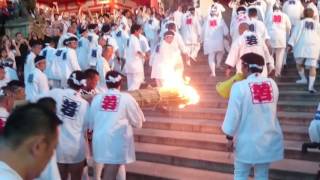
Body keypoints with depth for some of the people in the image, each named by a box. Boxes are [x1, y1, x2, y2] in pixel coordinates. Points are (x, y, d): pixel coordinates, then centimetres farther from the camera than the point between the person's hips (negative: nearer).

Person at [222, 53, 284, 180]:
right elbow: (271, 108, 10)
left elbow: (233, 115, -12)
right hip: (269, 140, 4)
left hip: (248, 141, -4)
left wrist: (230, 137, 0)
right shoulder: (272, 84, -1)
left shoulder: (239, 87, -15)